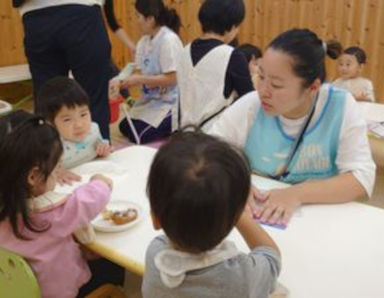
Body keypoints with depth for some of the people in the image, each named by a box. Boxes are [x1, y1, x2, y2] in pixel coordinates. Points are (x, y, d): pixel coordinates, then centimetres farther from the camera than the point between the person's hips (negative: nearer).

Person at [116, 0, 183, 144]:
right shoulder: (144, 41, 3)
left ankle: (177, 125, 4)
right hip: (152, 99, 9)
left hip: (171, 102, -9)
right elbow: (143, 73, 4)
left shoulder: (169, 40, -21)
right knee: (124, 127, 9)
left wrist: (138, 80, -21)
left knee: (138, 135, -14)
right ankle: (168, 122, 16)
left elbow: (171, 79, -24)